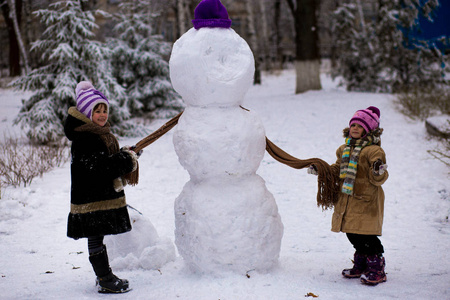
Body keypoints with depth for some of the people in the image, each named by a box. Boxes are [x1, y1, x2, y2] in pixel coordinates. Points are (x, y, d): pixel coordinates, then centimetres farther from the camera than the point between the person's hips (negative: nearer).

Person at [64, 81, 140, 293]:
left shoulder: (103, 135, 16)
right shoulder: (83, 140, -17)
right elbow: (97, 166, -25)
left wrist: (125, 156, 2)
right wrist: (127, 160, -19)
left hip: (106, 194, 10)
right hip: (90, 197, -10)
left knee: (98, 236, 17)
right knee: (95, 238, -2)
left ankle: (105, 275, 25)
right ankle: (104, 280, 3)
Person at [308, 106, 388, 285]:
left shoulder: (373, 150, -10)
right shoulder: (345, 149, 13)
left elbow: (378, 180, -13)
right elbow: (338, 170, 24)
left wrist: (379, 172, -35)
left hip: (366, 201, -7)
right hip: (347, 200, 7)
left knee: (365, 236, -8)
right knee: (353, 235, 13)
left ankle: (377, 270, 4)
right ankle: (360, 265, 29)